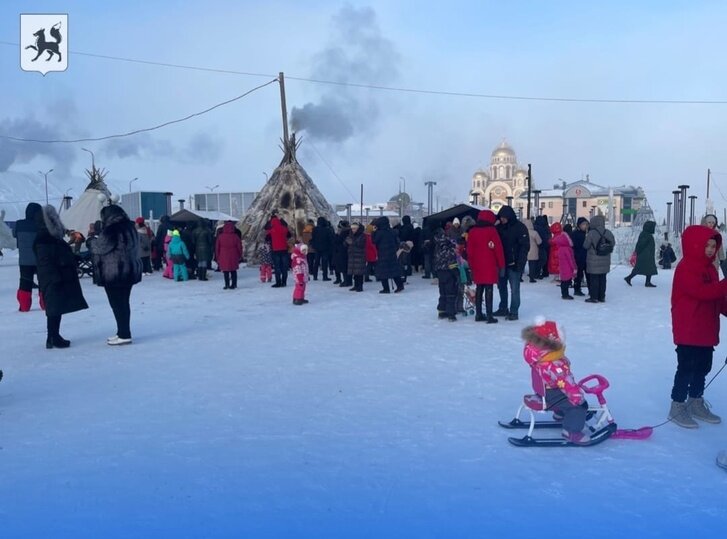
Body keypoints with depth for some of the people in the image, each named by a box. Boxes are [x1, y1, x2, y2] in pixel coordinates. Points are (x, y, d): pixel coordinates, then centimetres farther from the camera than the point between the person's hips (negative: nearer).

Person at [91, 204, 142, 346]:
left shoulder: (110, 231, -17)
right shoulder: (129, 228, 9)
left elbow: (98, 248, -9)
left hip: (113, 274, -9)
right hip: (129, 272, 9)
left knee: (117, 304, -3)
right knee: (123, 303, 14)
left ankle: (124, 335, -1)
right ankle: (123, 332, 22)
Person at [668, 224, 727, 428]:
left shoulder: (709, 268, 14)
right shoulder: (686, 268, -15)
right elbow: (701, 291, -28)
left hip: (706, 330, 9)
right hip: (688, 331, -9)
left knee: (703, 366, 16)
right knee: (686, 368, -4)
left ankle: (696, 403, 30)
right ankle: (677, 406, 6)